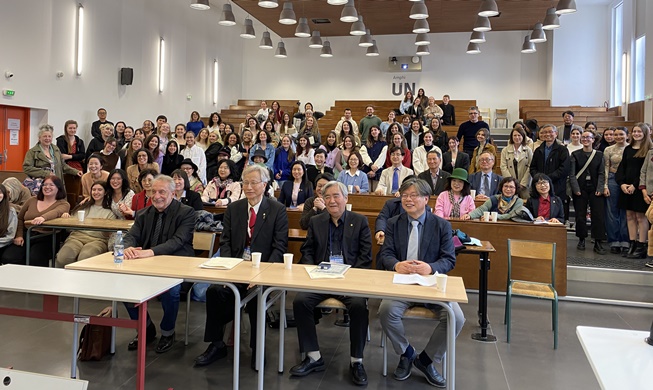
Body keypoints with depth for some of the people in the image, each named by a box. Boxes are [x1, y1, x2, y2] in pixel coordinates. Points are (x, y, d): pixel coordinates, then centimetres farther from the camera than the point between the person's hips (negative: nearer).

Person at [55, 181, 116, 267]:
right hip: (77, 236, 3)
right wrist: (67, 217, 4)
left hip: (97, 239, -3)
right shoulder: (83, 207, 25)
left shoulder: (110, 211, 13)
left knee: (84, 257, -37)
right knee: (62, 257, -30)